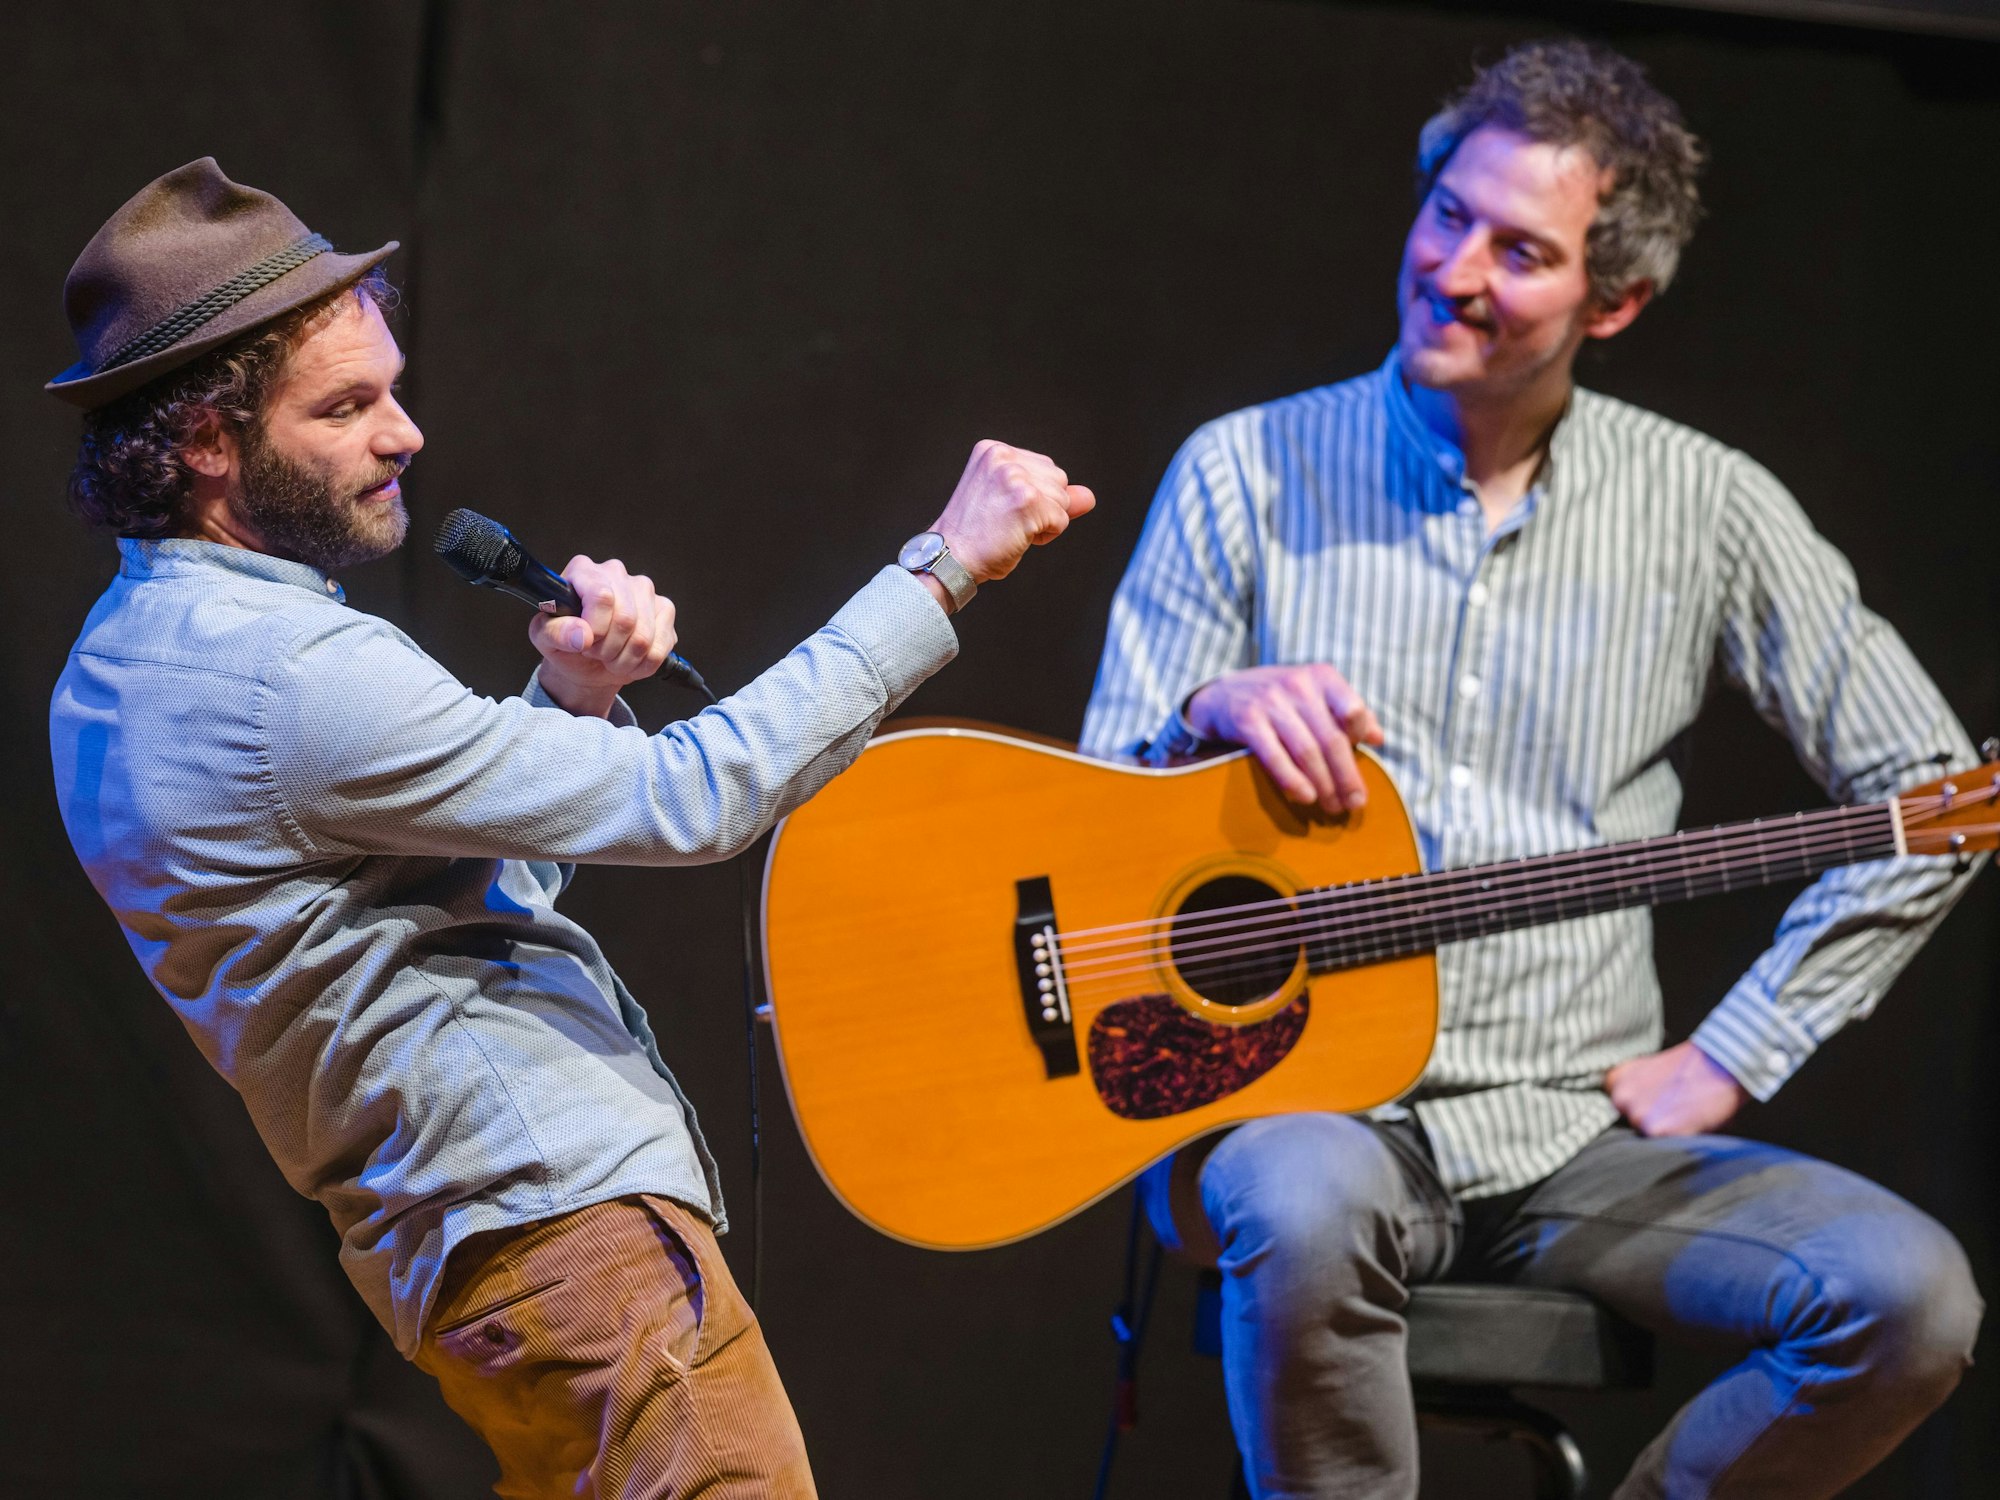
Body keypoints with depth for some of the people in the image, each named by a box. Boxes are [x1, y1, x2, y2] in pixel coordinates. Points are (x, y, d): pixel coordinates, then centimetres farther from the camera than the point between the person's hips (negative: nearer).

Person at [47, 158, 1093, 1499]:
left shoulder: (123, 666, 12)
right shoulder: (295, 678, -20)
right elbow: (690, 802, -20)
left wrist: (571, 706, 1)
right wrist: (942, 571, -16)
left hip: (455, 1227, 10)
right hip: (566, 1213, -10)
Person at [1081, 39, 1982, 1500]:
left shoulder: (1704, 507, 6)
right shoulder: (1248, 473, 4)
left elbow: (1925, 787, 9)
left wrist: (1729, 1059, 3)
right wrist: (1211, 711, -17)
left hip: (1572, 1140, 2)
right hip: (1295, 1103, -2)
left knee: (1909, 1296, -22)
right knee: (1310, 1207, -39)